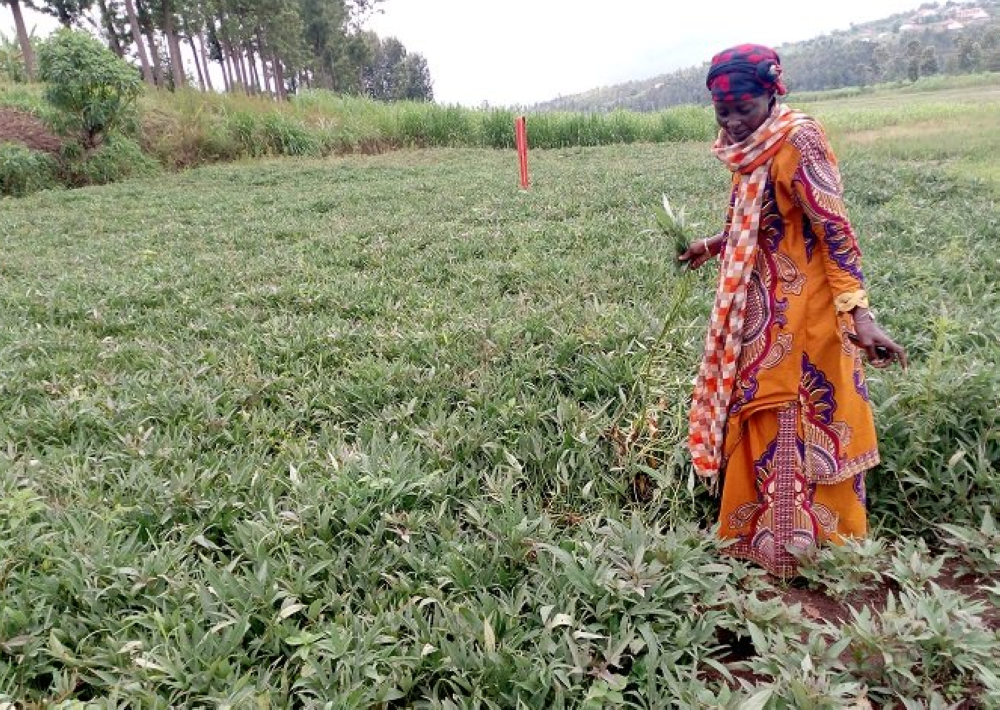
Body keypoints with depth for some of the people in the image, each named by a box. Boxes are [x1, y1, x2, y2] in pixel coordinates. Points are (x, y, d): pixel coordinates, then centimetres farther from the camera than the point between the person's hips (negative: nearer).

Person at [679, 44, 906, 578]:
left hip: (801, 315, -8)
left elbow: (833, 229, -22)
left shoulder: (797, 140, -16)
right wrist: (713, 245, 35)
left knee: (796, 431, 2)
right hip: (761, 315, 9)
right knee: (759, 423, 16)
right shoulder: (749, 150, 8)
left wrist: (857, 310, -30)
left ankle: (795, 545, 18)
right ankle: (760, 534, 31)